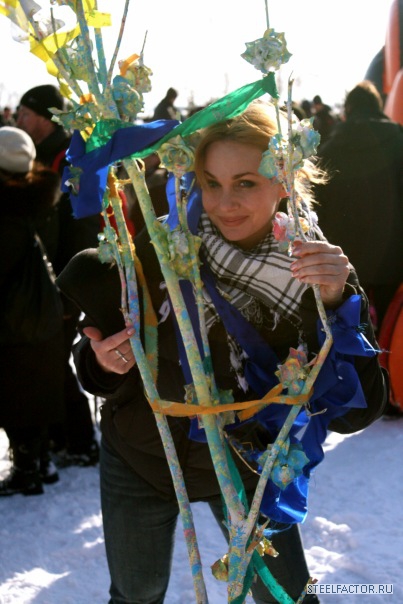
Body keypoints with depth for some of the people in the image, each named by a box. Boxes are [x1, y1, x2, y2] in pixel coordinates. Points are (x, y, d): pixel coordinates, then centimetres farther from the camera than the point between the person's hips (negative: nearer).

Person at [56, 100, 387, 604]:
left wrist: (338, 308, -38)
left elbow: (355, 412, -25)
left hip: (245, 468, -1)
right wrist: (103, 361, -26)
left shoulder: (317, 274, -18)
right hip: (139, 455, 1)